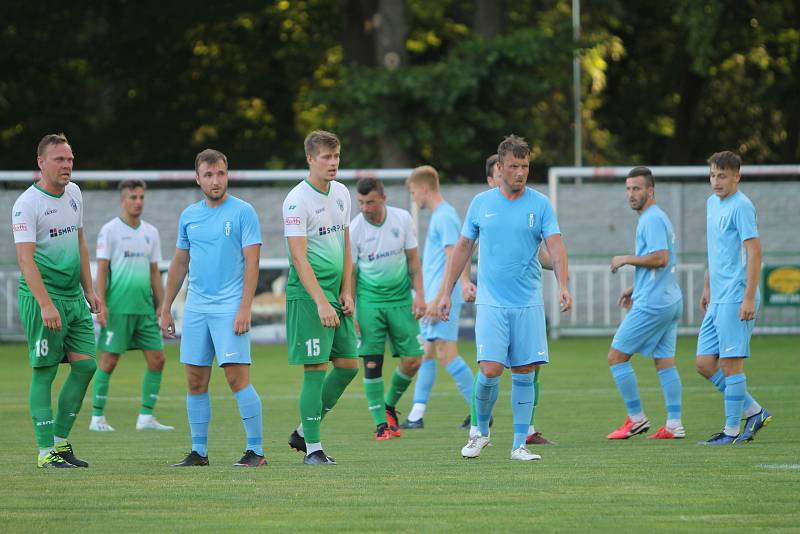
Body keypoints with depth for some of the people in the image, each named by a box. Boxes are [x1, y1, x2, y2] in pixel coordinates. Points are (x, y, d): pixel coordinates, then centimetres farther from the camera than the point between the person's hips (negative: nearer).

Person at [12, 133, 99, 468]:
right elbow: (26, 258, -19)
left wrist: (89, 290, 17)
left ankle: (60, 441, 13)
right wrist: (46, 304, -27)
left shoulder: (73, 194, 12)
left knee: (85, 365, 2)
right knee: (44, 372, -5)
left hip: (74, 298, 7)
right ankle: (46, 452, -1)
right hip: (42, 298, -7)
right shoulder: (27, 204, -12)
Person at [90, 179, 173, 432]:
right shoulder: (110, 230, -2)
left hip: (145, 307, 6)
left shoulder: (150, 232, 14)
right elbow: (101, 269, -5)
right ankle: (97, 417, 4)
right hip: (118, 307, -6)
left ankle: (146, 416, 6)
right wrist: (101, 305, -13)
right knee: (109, 361, -3)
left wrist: (161, 307, 13)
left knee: (157, 359, 0)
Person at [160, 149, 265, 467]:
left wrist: (245, 309, -15)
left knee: (237, 377, -12)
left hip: (229, 307, -5)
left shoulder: (243, 212, -4)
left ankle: (256, 450, -7)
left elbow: (251, 262, -8)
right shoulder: (189, 216, 12)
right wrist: (166, 308, 16)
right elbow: (179, 263, 19)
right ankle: (199, 451, 12)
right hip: (195, 308, 6)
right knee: (196, 382, 5)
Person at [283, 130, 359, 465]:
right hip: (307, 295, -8)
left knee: (348, 365, 8)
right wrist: (321, 303, -24)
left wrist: (346, 293, 9)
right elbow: (299, 258, -18)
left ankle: (303, 432, 21)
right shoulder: (297, 200, -13)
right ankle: (312, 448, -1)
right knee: (316, 369, -8)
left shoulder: (341, 193, 11)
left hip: (335, 294, 8)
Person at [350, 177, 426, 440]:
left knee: (412, 361, -2)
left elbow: (413, 260, 6)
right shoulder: (354, 229, -9)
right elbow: (349, 273, -2)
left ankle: (390, 405, 23)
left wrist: (419, 295, -2)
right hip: (369, 299, -2)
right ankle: (381, 423, 0)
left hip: (400, 297, 2)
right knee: (372, 363, -9)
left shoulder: (402, 219, -4)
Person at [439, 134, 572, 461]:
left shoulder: (540, 204, 2)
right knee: (490, 370, -12)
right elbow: (463, 247, 13)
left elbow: (555, 246, -8)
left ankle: (519, 444, 9)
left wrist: (562, 286, -25)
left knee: (524, 373, 0)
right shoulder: (481, 203, 6)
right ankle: (481, 431, 11)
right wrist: (447, 292, 11)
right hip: (491, 302, 0)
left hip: (528, 303, 0)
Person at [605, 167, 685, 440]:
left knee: (616, 357, -3)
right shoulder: (657, 217, 19)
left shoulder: (652, 219, -13)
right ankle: (674, 425, 4)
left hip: (651, 305, -10)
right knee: (665, 363, 8)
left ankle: (636, 418, -1)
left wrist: (627, 259, -13)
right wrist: (636, 288, 25)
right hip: (670, 302, 10)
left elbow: (660, 258, -24)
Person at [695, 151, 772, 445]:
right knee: (704, 364, 7)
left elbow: (754, 252, -16)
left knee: (730, 363, -5)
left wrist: (749, 298, -20)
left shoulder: (741, 206, -11)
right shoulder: (712, 203, 16)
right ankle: (754, 412, 16)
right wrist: (707, 287, 27)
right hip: (717, 299, 9)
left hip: (736, 299, -9)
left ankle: (732, 430, 2)